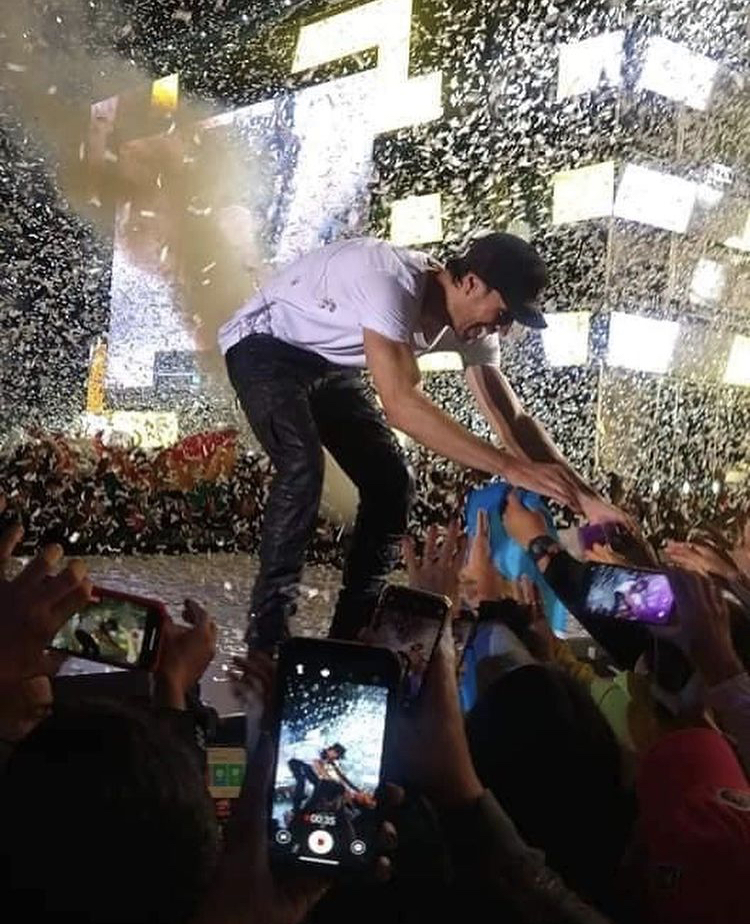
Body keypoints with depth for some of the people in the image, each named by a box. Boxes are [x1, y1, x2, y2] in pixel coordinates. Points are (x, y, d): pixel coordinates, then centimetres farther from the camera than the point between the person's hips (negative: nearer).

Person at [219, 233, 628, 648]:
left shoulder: (470, 321, -10)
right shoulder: (392, 282, -37)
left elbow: (512, 419, -5)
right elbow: (402, 406, -44)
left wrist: (585, 497, -13)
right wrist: (511, 468, -45)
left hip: (329, 365, 8)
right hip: (264, 347, -8)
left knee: (390, 482, -2)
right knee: (303, 466, -30)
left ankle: (349, 634, 7)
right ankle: (266, 637, -18)